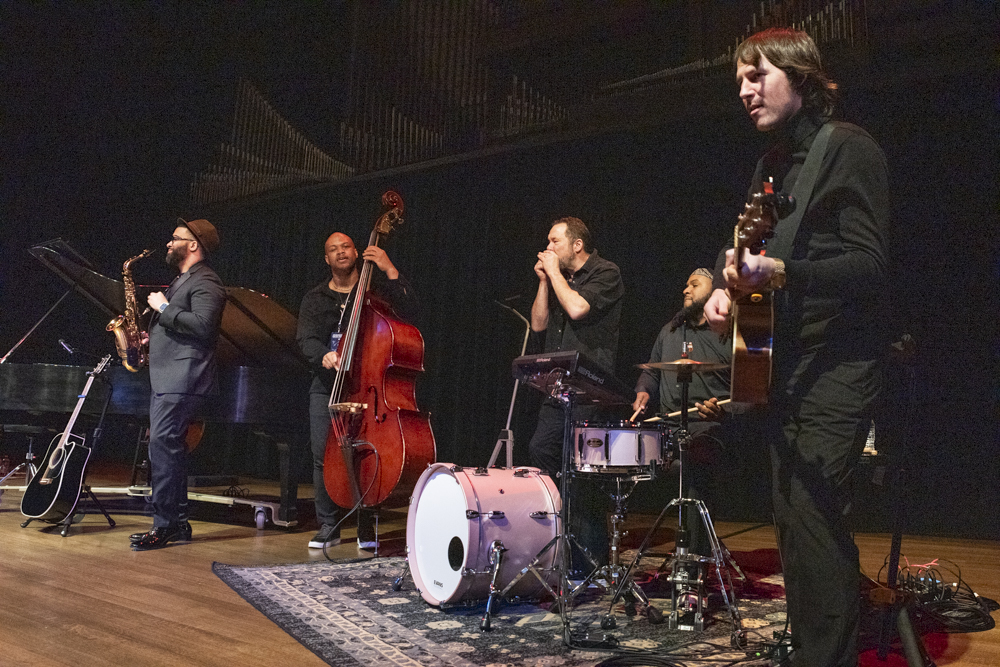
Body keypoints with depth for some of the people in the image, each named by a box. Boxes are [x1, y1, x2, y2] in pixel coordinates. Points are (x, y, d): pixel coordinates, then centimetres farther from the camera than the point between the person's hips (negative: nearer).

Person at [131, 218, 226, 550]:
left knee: (162, 443, -16)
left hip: (182, 381, -11)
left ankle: (165, 525, -12)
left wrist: (164, 308, -13)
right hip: (164, 378, 11)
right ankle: (177, 523, 15)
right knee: (166, 446, 9)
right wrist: (152, 334, 15)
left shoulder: (205, 282, -8)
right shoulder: (181, 281, 26)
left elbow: (202, 325, -23)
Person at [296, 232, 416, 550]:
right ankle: (328, 525, 9)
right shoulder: (315, 298, 15)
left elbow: (408, 311, -8)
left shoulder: (374, 291, 9)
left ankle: (367, 527, 2)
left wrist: (390, 271, -13)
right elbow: (305, 338, 1)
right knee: (322, 454, -4)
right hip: (327, 384, 2)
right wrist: (323, 355, -22)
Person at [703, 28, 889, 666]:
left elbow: (869, 264, -16)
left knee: (816, 514, -14)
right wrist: (726, 285, 4)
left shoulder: (848, 148, -7)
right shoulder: (771, 164, 17)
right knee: (793, 517, 10)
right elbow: (747, 245, 26)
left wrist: (781, 271, -31)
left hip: (837, 364, -8)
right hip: (787, 365, 8)